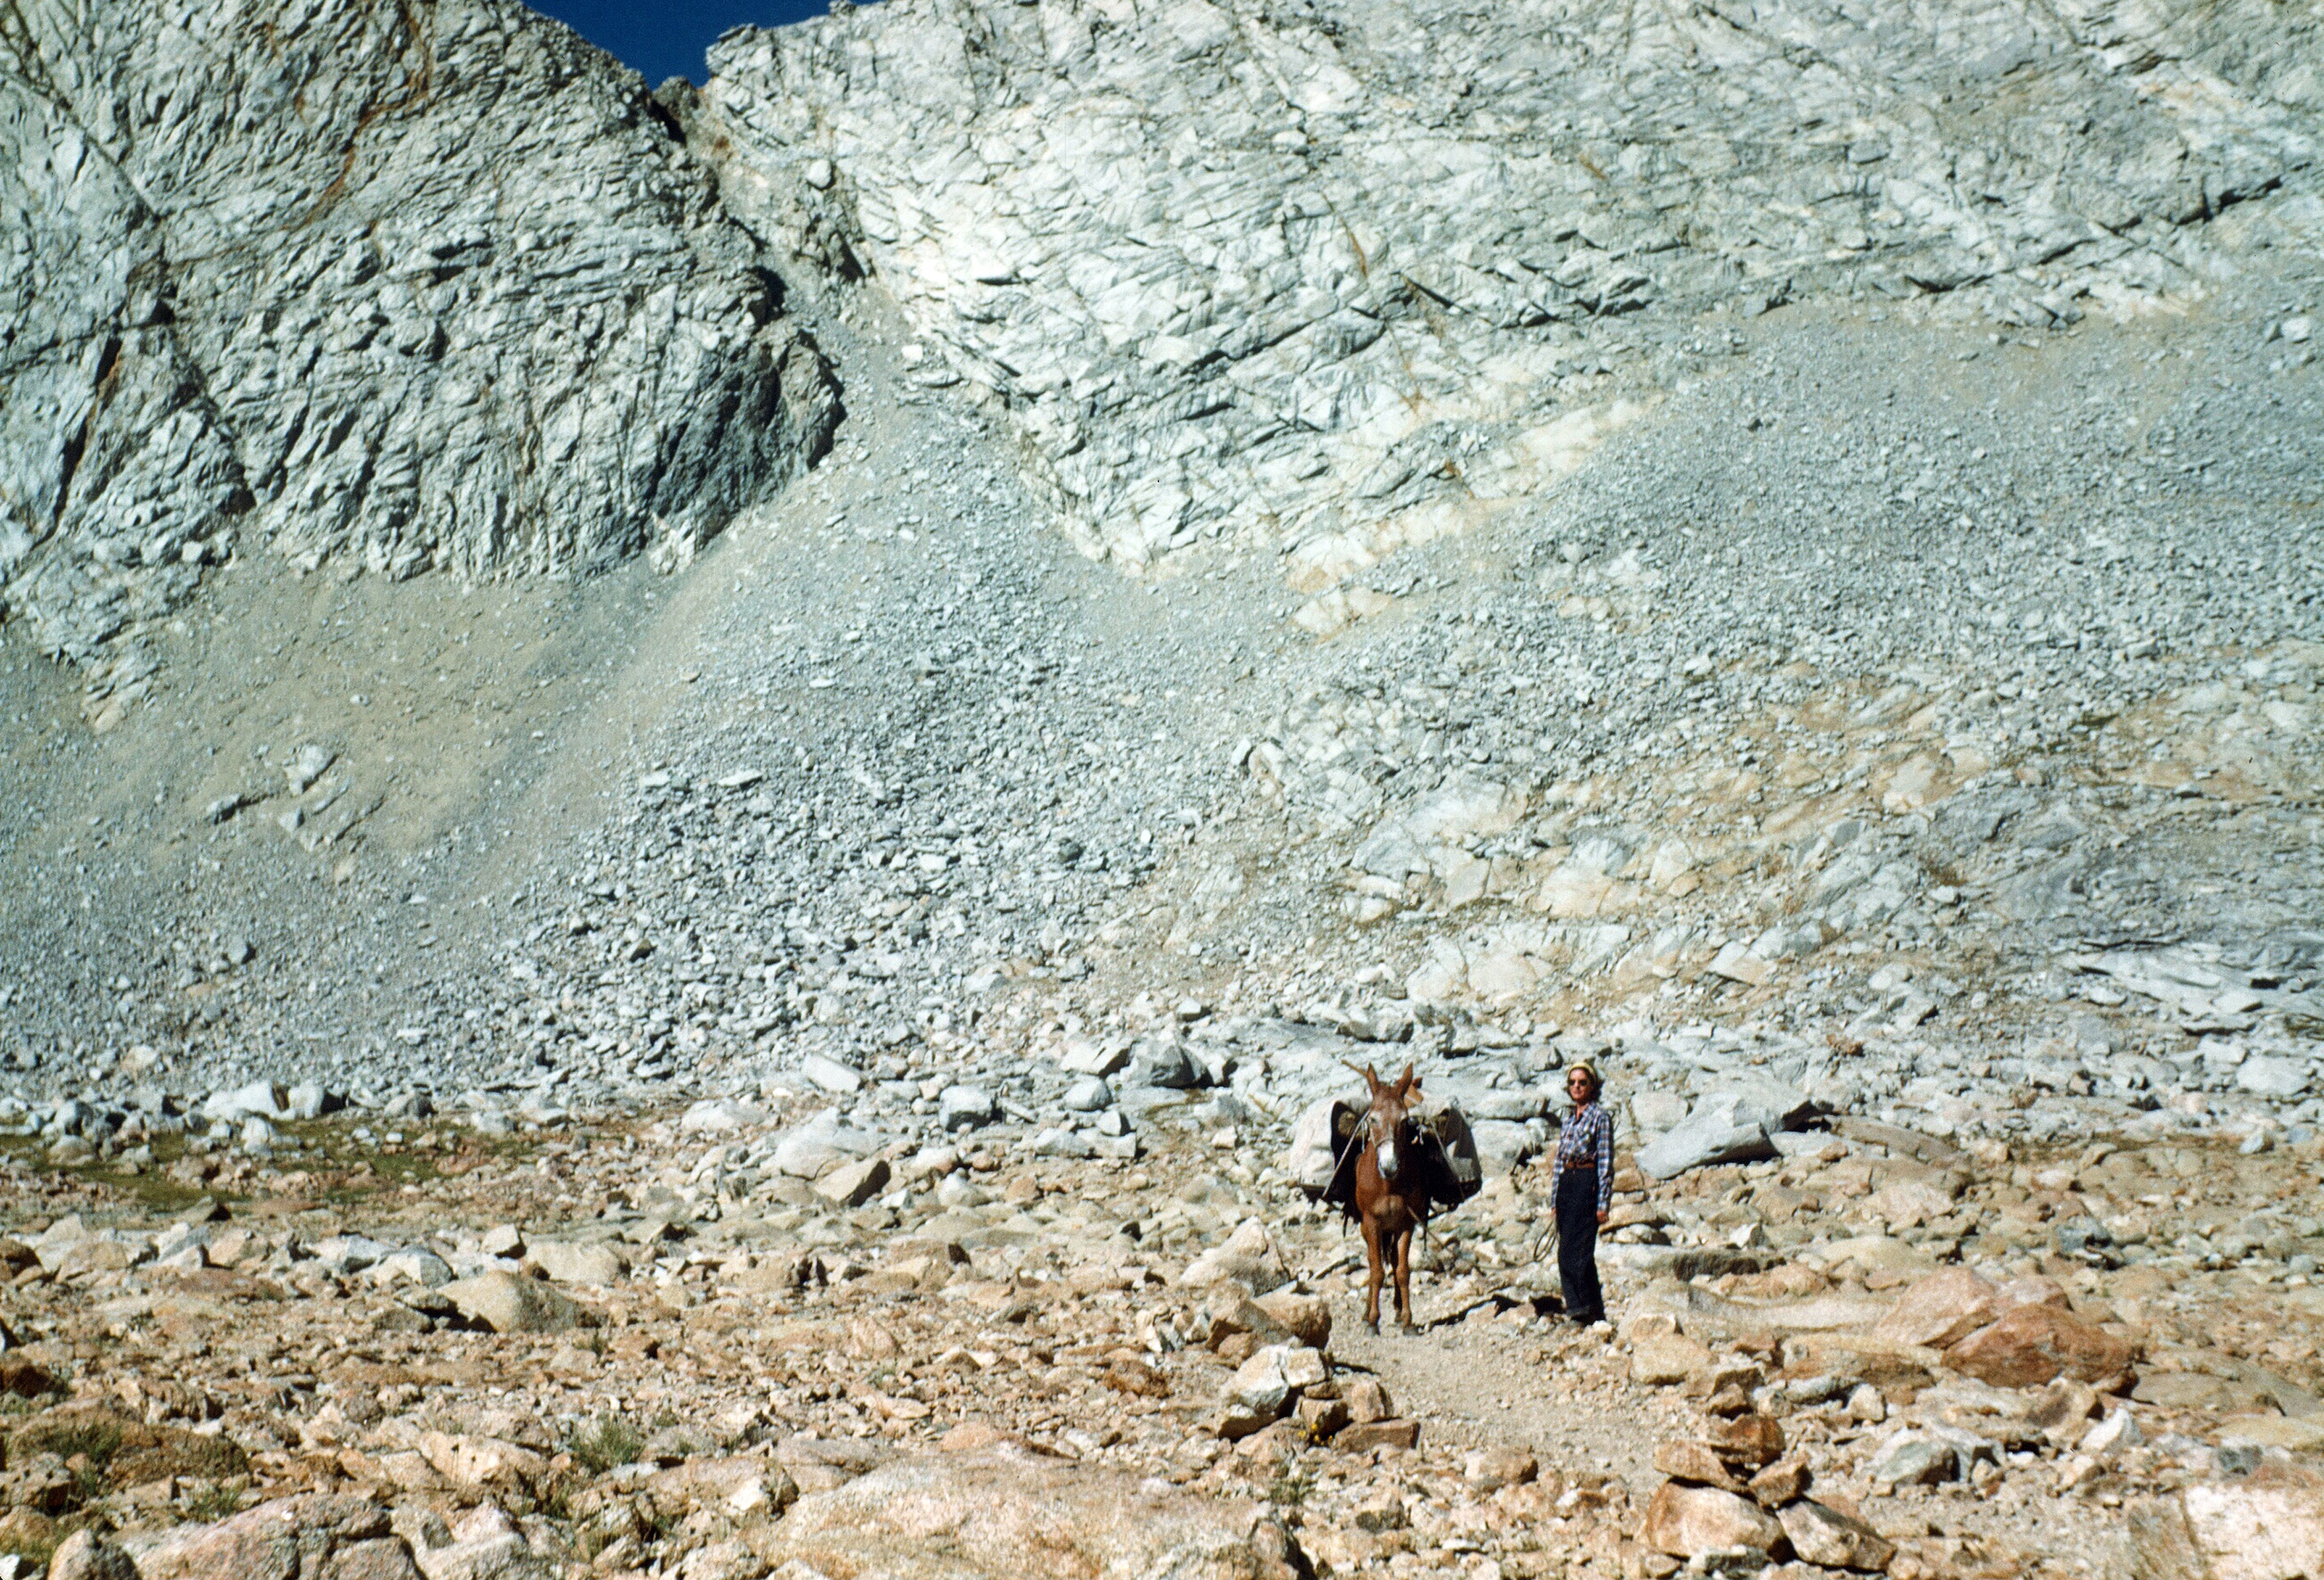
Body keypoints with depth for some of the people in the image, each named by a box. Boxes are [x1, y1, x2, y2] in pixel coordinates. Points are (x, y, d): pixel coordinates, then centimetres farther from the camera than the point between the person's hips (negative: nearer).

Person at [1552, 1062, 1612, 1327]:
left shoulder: (1600, 1116, -3)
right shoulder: (1569, 1119, 18)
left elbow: (1606, 1161, -7)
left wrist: (1603, 1202, -12)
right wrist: (1556, 1200, 16)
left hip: (1587, 1184, -7)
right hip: (1566, 1185, 7)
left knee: (1578, 1248, -12)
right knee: (1565, 1250, 4)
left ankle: (1591, 1309, -6)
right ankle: (1577, 1305, 9)